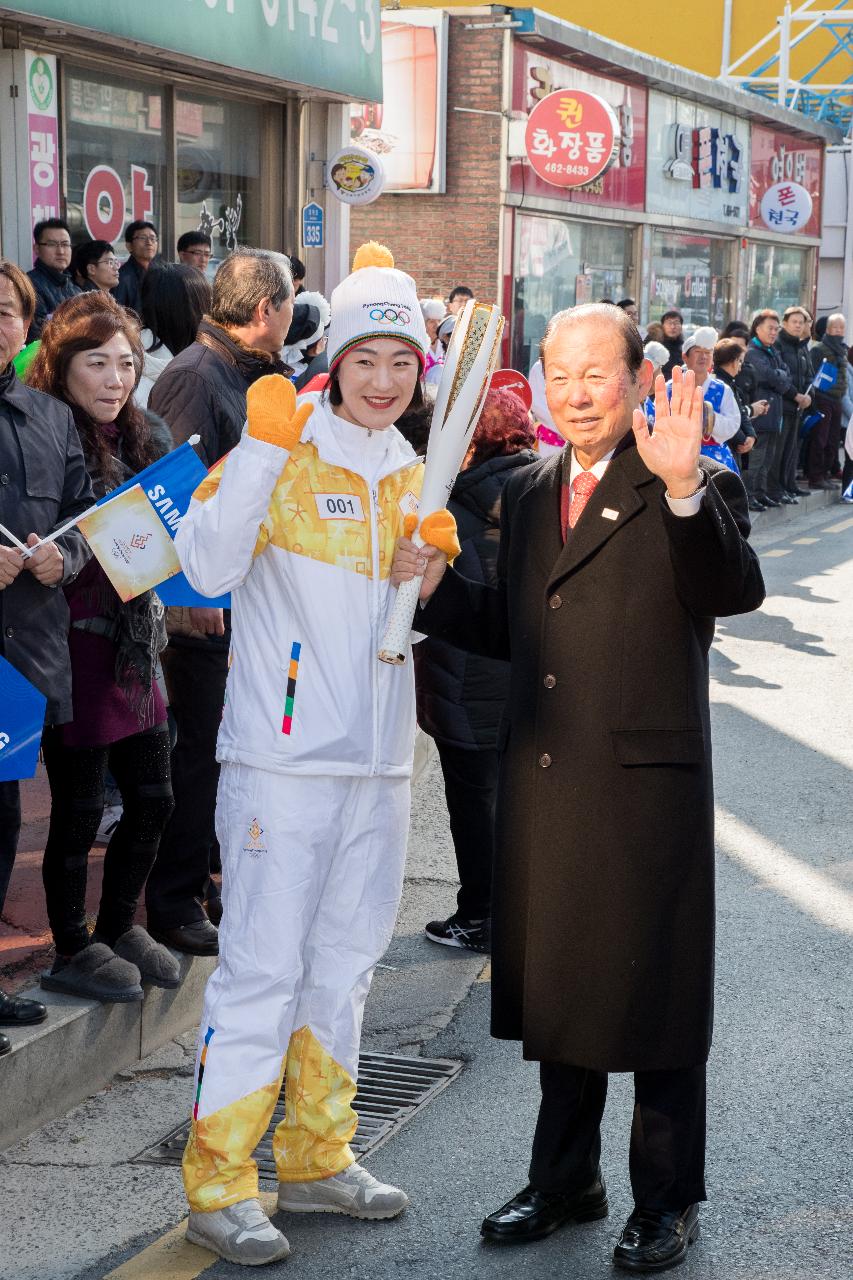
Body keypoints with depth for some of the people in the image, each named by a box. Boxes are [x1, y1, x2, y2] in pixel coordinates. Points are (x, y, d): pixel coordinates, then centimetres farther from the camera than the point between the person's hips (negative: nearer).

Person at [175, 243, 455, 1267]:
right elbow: (208, 567, -20)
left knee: (344, 962, 15)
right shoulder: (282, 456, -6)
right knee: (263, 966, -6)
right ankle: (217, 1185, 3)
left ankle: (315, 1159, 28)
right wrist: (260, 447, -26)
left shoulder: (413, 478, 14)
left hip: (377, 760, 7)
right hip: (283, 757, -7)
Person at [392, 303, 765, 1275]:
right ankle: (566, 1180, 34)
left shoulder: (696, 491, -9)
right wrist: (433, 586, 2)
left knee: (655, 997, 5)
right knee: (557, 985, 18)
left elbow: (734, 592, -27)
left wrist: (683, 486, -41)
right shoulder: (529, 493, 12)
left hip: (647, 785, -6)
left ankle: (666, 1201, 21)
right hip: (544, 785, 7)